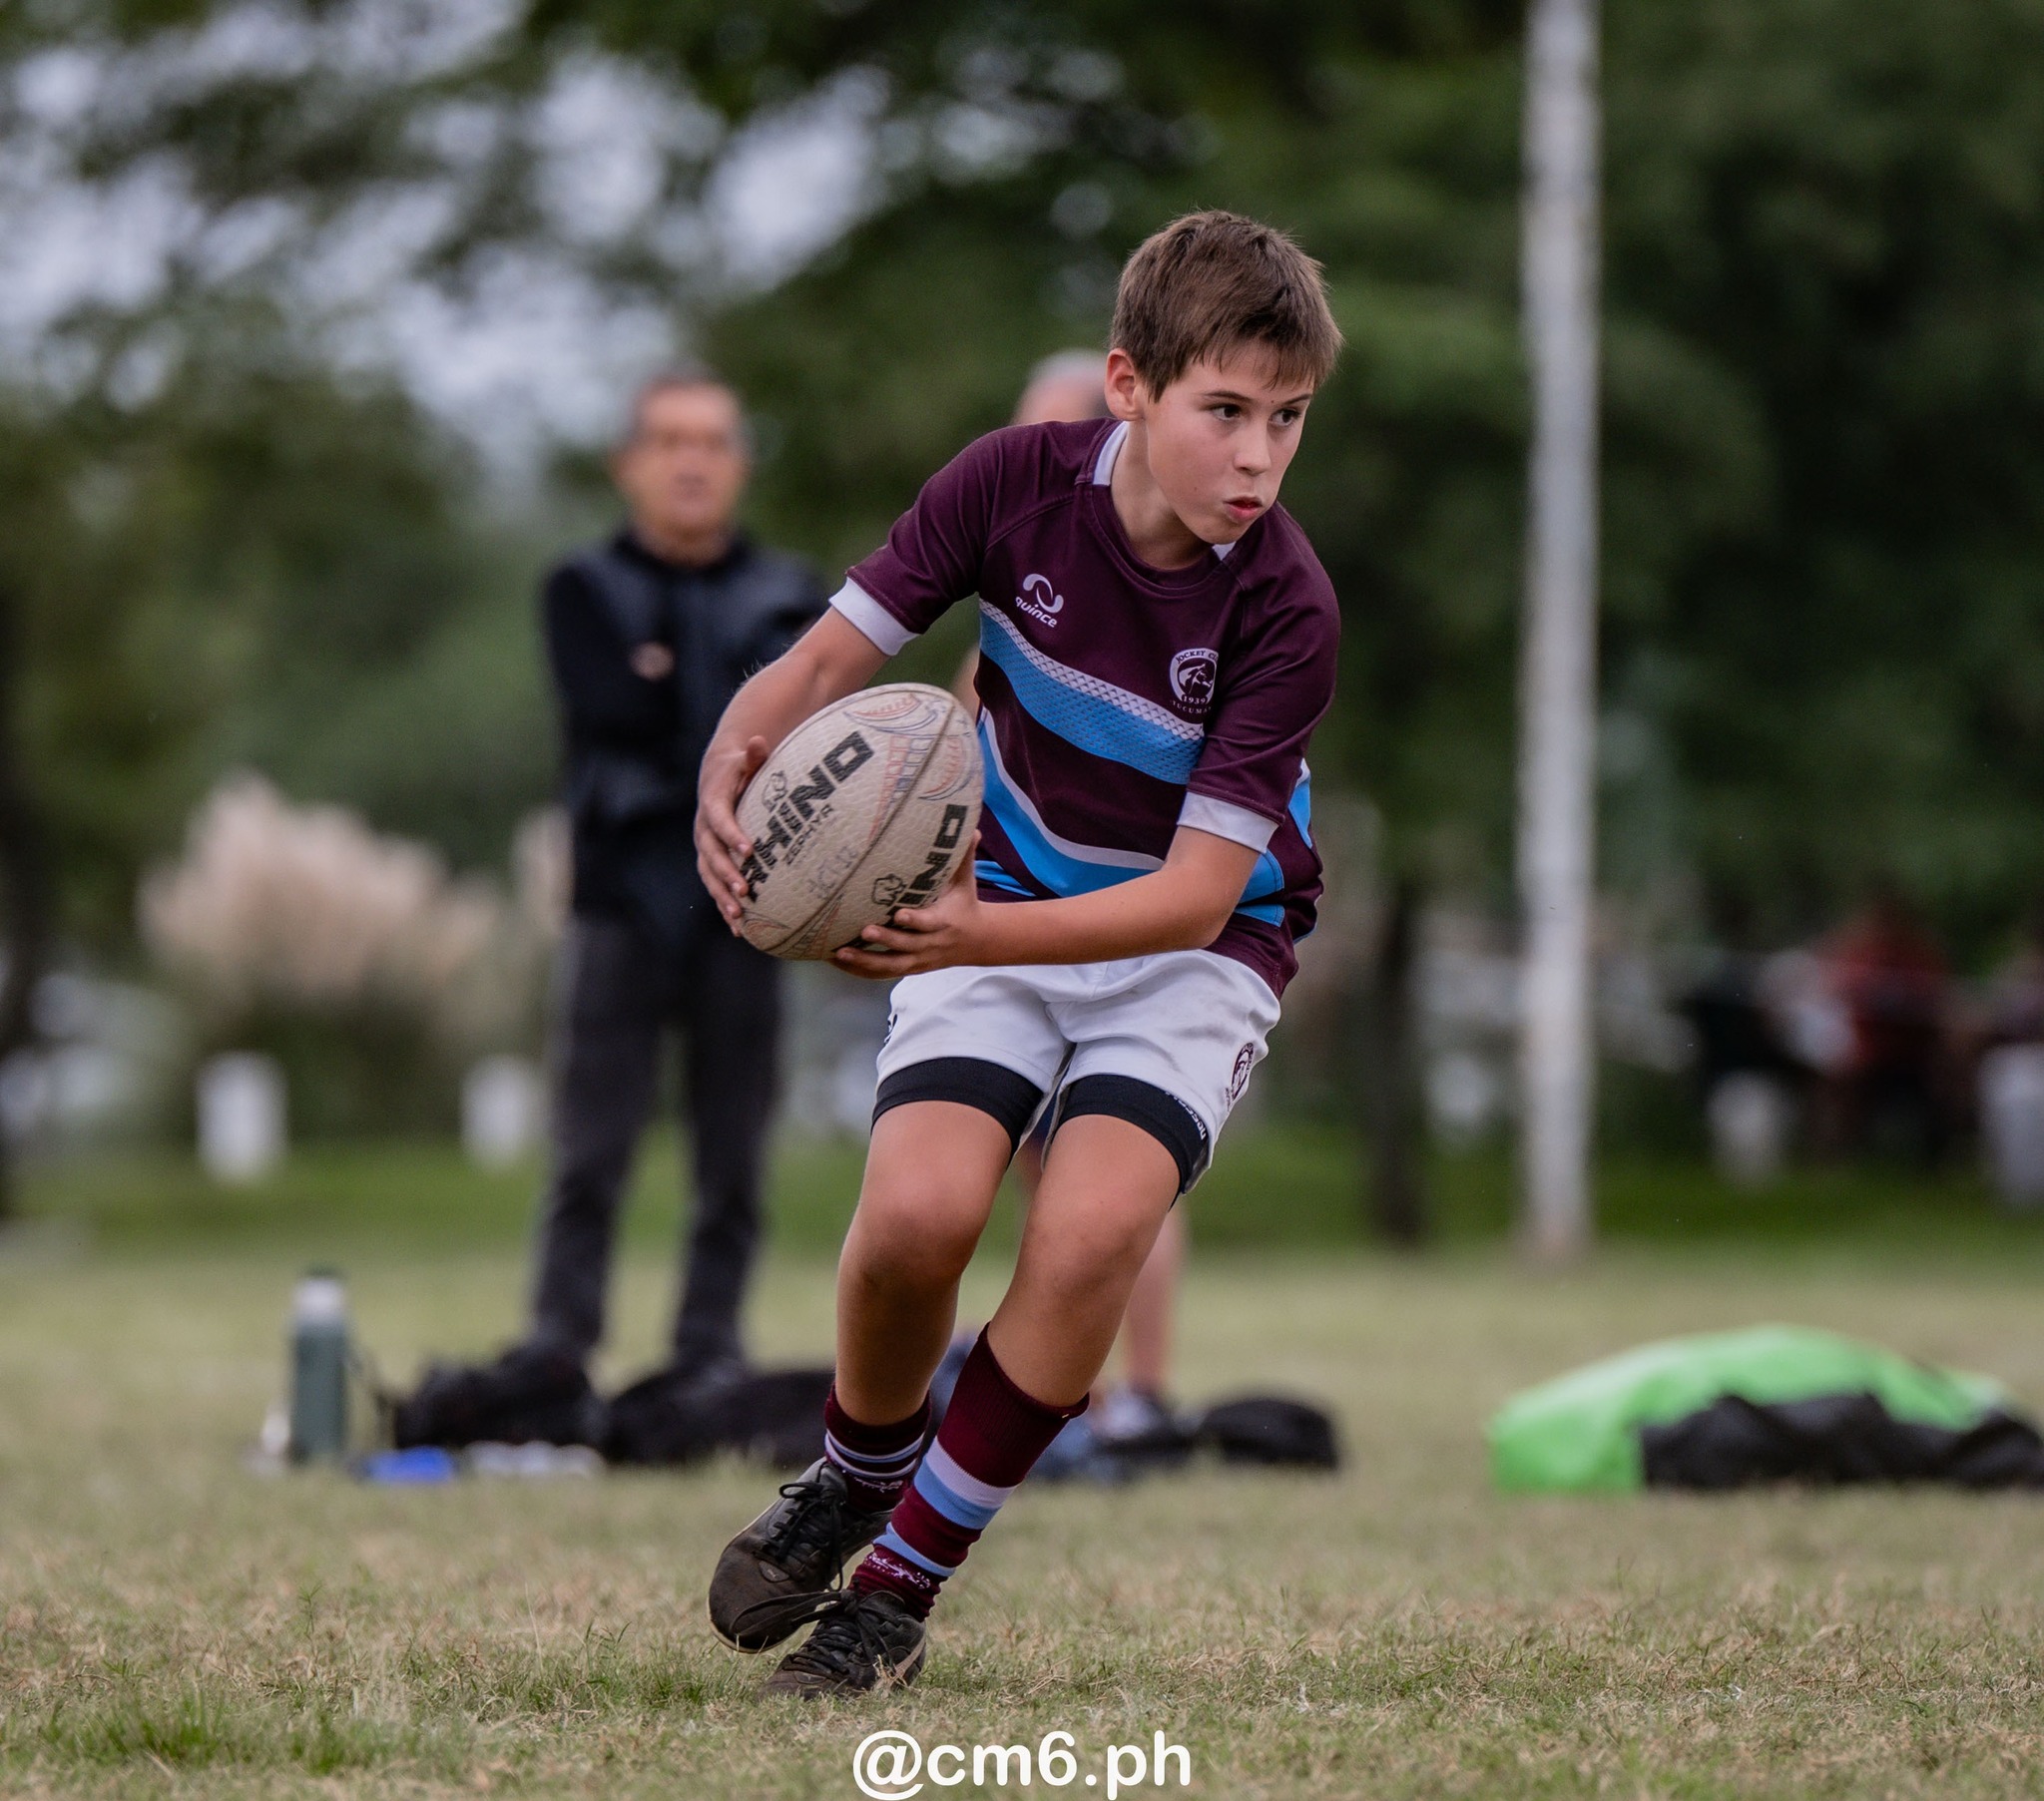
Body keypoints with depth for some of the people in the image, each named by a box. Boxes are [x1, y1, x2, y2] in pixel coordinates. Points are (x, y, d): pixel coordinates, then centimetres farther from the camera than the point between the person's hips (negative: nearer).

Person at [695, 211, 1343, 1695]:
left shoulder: (1286, 610, -24)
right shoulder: (1015, 483, -17)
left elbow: (1195, 895, -26)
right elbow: (829, 659, -9)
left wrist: (982, 937, -40)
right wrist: (734, 767, -31)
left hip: (1194, 947, -2)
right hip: (1001, 907, 2)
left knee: (1092, 1231, -26)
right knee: (917, 1212, -21)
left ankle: (903, 1584, -6)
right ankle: (857, 1477, 13)